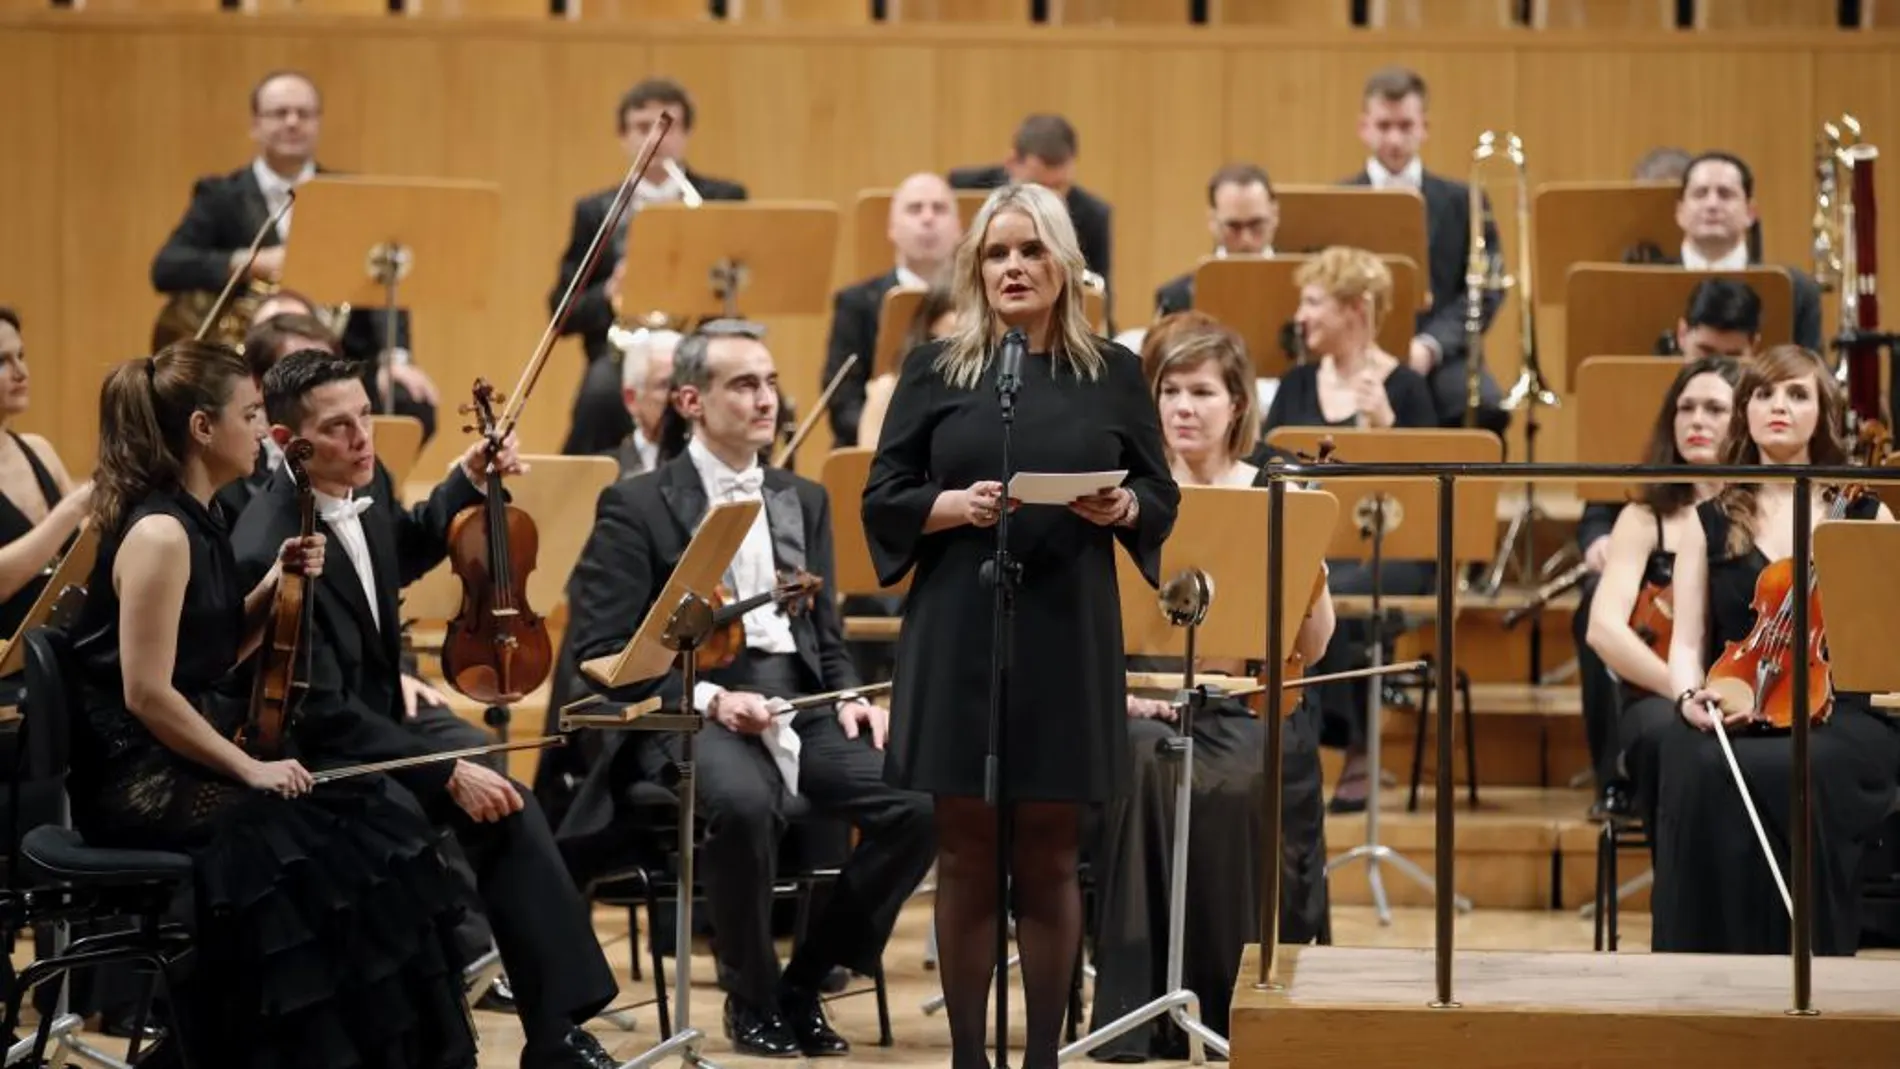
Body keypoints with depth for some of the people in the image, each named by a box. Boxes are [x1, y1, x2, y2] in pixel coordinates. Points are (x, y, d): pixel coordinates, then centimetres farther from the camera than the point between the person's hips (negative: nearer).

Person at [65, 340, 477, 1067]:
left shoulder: (195, 521, 11)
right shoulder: (158, 534, -18)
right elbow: (147, 694, -21)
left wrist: (274, 587, 5)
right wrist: (248, 767, -16)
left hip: (189, 758, 9)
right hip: (144, 780, -9)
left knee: (379, 830, -5)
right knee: (309, 855, -26)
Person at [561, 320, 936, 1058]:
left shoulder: (803, 500, 20)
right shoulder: (637, 506, 2)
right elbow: (601, 651, -6)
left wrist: (849, 695, 0)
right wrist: (709, 697, -19)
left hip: (799, 700, 5)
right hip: (690, 710, -5)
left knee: (920, 799, -22)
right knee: (744, 800, -39)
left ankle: (804, 984, -4)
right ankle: (750, 999, -15)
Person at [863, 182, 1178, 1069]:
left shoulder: (1111, 372, 5)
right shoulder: (935, 369, 2)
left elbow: (1160, 495, 7)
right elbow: (882, 499, 1)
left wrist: (1119, 507, -15)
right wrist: (956, 505, -18)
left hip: (1067, 636, 0)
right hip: (958, 635, 0)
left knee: (1049, 860, 5)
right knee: (966, 857, 3)